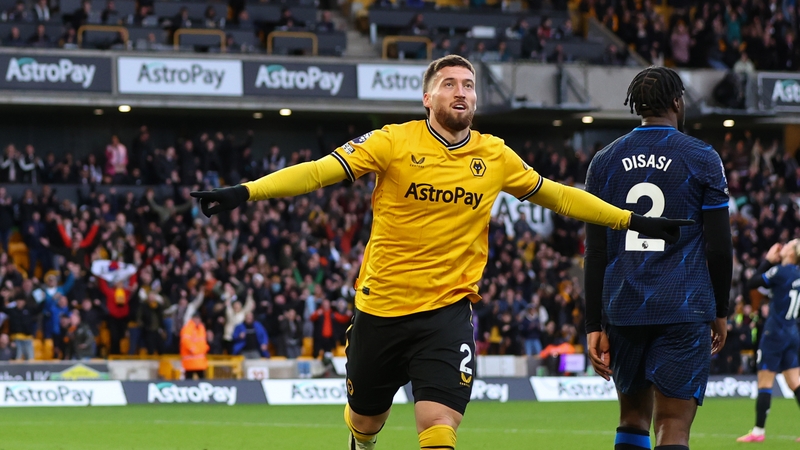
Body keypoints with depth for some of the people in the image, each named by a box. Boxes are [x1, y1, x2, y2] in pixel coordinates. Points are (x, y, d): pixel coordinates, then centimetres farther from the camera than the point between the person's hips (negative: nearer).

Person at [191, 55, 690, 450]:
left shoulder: (495, 156, 5)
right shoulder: (395, 142, -5)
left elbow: (556, 194, 18)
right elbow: (321, 171, -11)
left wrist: (634, 221, 19)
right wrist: (245, 193, -23)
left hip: (448, 307, 0)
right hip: (381, 306, 0)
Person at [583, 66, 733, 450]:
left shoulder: (604, 162, 9)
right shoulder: (702, 159, 0)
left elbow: (595, 254, 6)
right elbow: (719, 247, 0)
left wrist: (594, 326, 8)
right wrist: (720, 312, 13)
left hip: (623, 309, 3)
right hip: (684, 310, -3)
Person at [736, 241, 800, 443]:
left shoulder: (780, 271, -15)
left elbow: (751, 283, -7)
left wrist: (768, 261, 0)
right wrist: (771, 262, 12)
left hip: (775, 333, -7)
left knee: (764, 382, -2)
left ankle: (758, 432, 0)